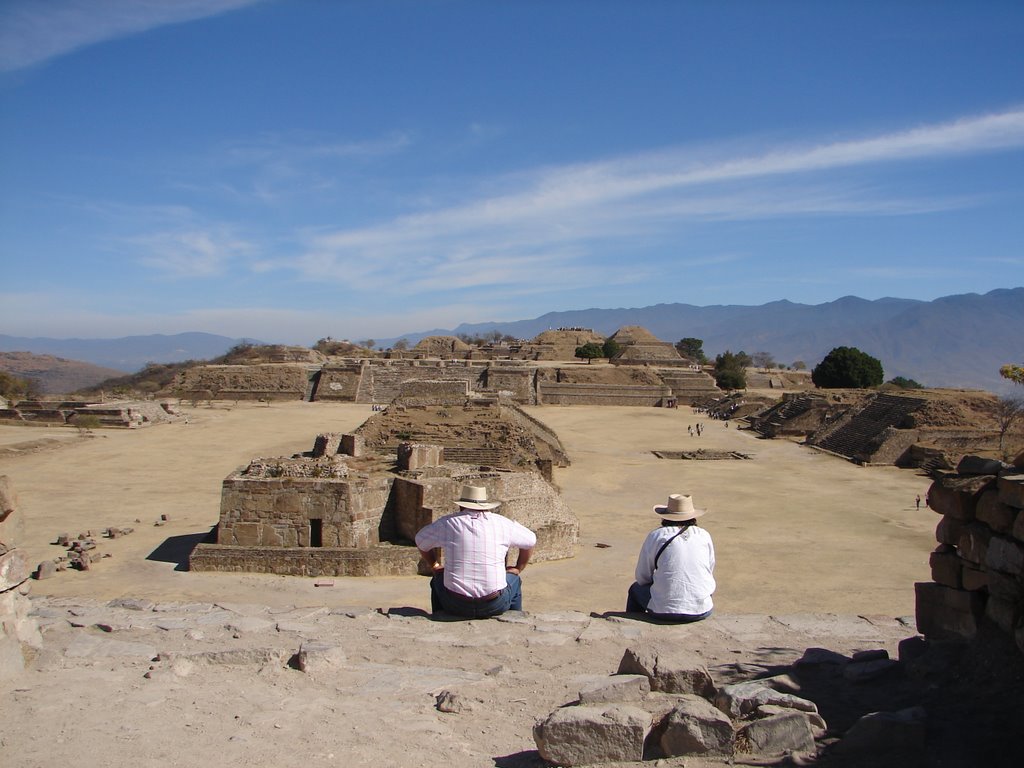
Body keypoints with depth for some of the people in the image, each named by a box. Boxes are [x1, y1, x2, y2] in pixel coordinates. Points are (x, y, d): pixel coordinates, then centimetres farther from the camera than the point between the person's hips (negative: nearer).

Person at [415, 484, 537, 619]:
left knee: (438, 579, 33)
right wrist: (517, 569, 30)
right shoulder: (502, 524, 2)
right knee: (514, 580, 32)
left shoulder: (447, 523, 1)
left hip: (455, 605, 0)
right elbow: (531, 541, 18)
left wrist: (434, 566, 32)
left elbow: (421, 540, 18)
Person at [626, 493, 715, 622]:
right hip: (702, 611, 3)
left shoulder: (655, 536, 0)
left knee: (635, 588, 28)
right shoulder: (704, 536, 6)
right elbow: (710, 572, 16)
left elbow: (642, 578, 5)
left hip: (664, 611, -2)